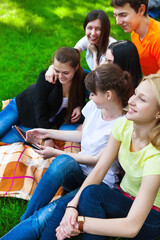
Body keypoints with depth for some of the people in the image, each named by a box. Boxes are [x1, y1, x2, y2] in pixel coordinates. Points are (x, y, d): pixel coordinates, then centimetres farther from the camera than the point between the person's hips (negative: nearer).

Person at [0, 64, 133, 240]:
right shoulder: (94, 106, 2)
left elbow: (97, 160, -14)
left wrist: (55, 153, -9)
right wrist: (48, 133, 16)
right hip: (78, 173, 6)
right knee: (63, 162, -35)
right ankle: (26, 220, -29)